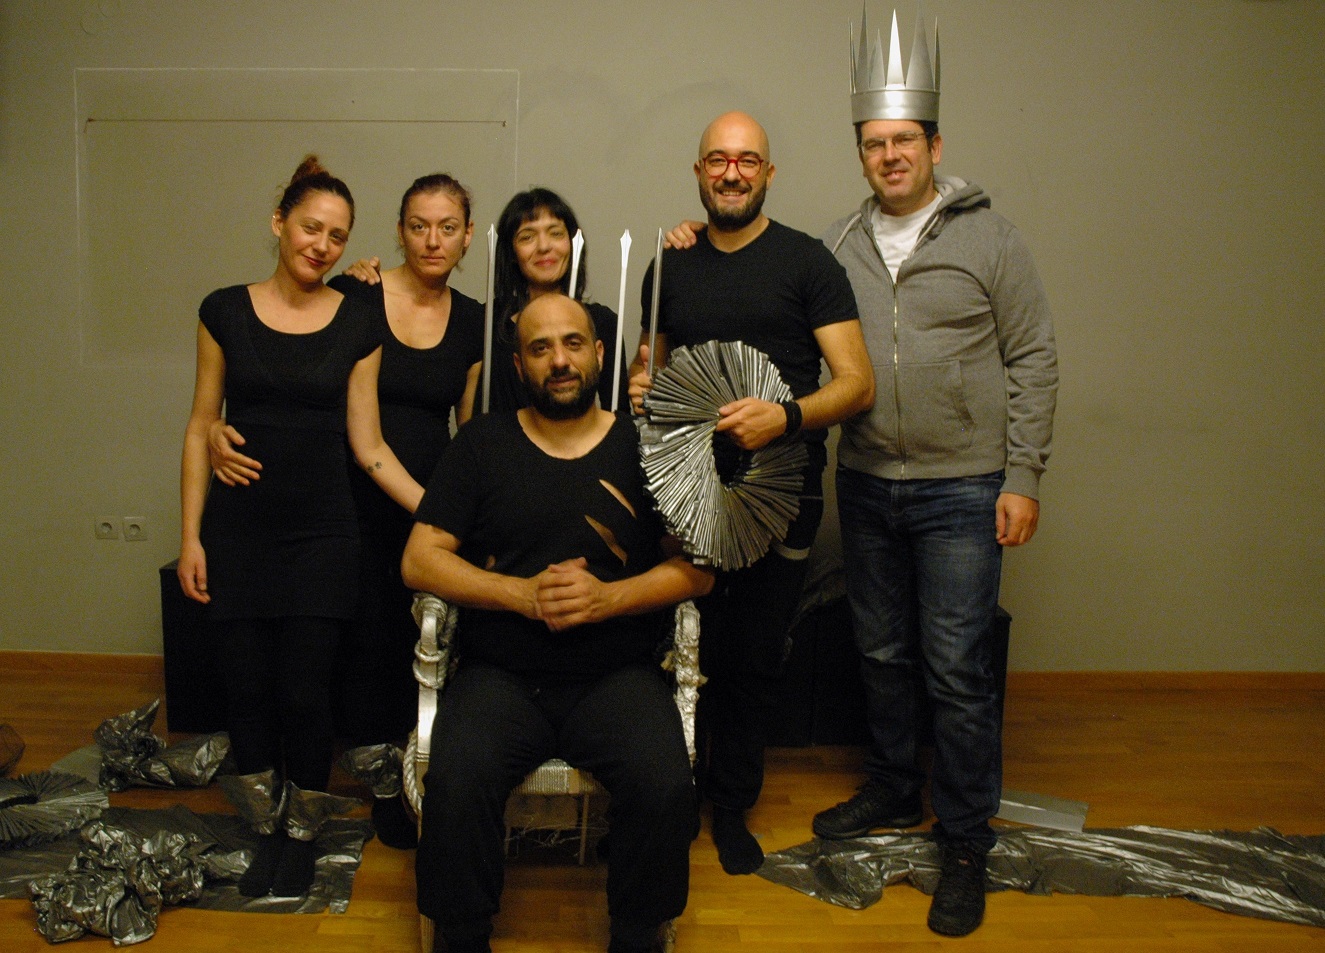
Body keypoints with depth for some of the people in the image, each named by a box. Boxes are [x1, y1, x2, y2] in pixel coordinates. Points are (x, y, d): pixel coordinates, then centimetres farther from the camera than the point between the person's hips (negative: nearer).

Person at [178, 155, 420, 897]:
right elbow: (202, 428, 3)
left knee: (306, 689, 1)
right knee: (249, 686, 5)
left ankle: (303, 834, 24)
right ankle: (265, 830, 26)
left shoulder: (356, 325, 0)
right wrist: (190, 535, -1)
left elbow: (369, 445, -1)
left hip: (323, 531, 0)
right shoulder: (226, 312, 1)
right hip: (239, 530, 1)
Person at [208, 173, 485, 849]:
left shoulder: (472, 322, 5)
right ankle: (385, 787, 27)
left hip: (430, 509, 2)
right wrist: (220, 427, -20)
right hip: (355, 506, -2)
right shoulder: (354, 297, -6)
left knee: (422, 650, 6)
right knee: (368, 645, 7)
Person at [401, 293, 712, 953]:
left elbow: (697, 568, 4)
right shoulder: (481, 444, 10)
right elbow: (419, 560, 3)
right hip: (499, 675, 0)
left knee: (665, 787, -27)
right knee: (455, 784, -28)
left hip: (617, 675, 0)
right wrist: (523, 594, -11)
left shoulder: (646, 446, 9)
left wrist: (608, 597, -13)